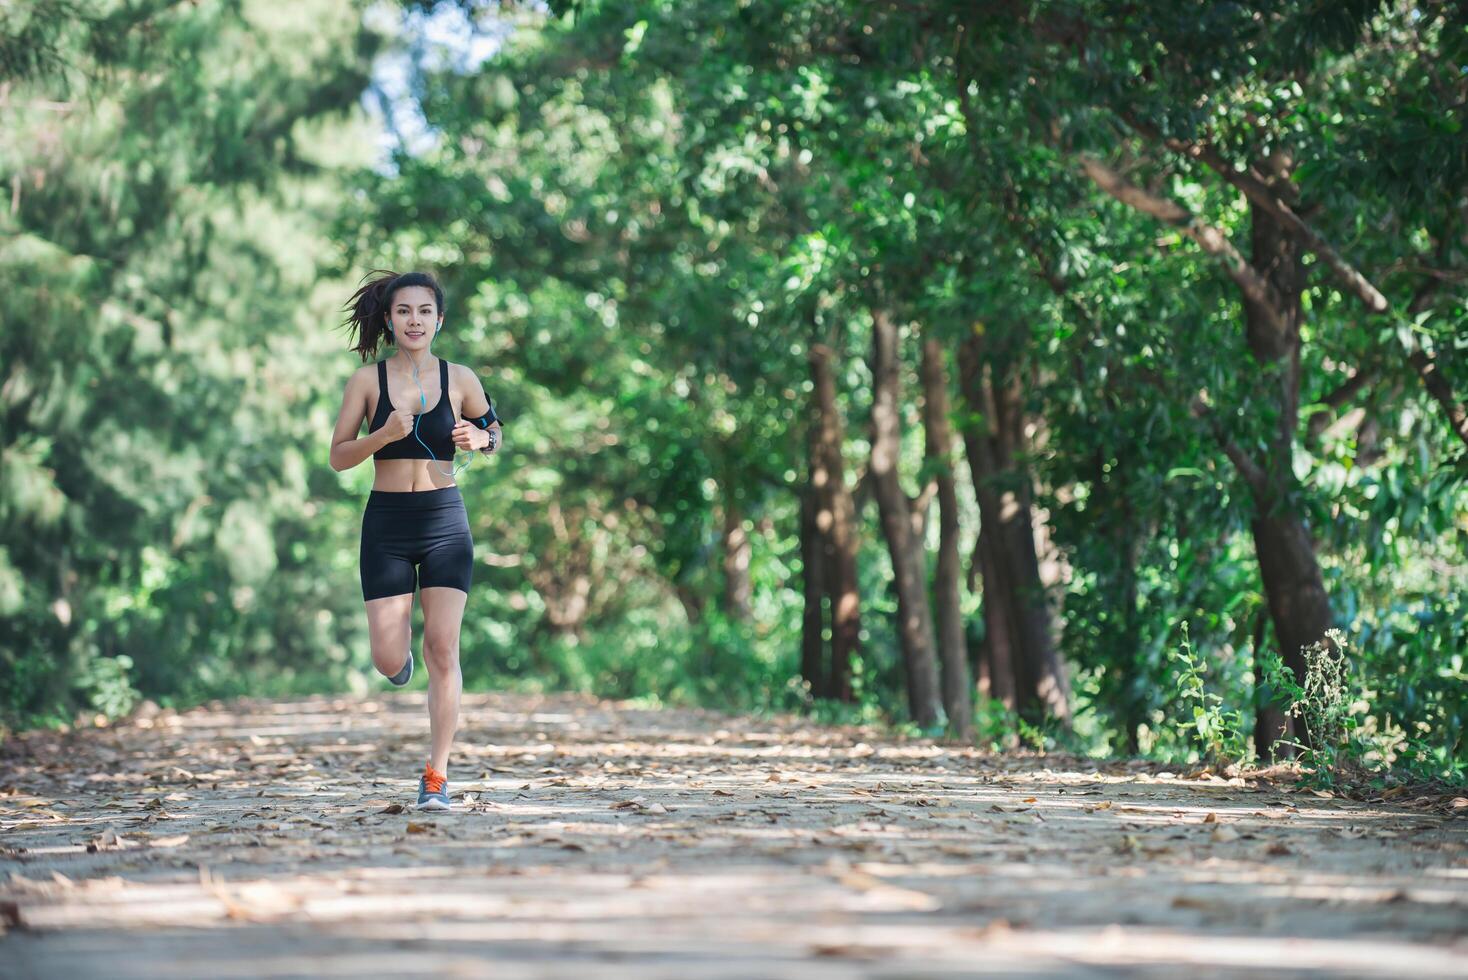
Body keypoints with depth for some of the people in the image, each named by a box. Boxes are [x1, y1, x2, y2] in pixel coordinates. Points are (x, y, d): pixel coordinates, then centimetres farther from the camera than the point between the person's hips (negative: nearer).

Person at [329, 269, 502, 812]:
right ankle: (399, 647, 38)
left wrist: (479, 439, -6)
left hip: (445, 521, 0)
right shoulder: (367, 380, 0)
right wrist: (383, 435, -17)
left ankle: (437, 777, 0)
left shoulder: (459, 380, 2)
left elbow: (494, 431, 17)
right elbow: (338, 457, 1)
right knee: (389, 661, -2)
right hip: (386, 523, 0)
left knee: (443, 650, -8)